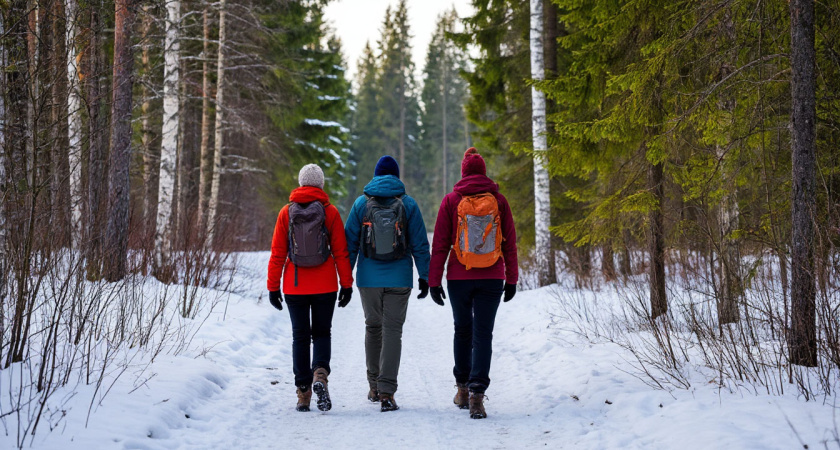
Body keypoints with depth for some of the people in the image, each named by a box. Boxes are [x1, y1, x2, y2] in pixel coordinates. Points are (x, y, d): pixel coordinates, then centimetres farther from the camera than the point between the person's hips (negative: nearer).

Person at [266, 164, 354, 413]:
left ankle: (303, 394, 7)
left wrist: (273, 286, 5)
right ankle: (320, 375, -15)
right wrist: (346, 284, 3)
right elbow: (340, 252, -3)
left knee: (300, 337, 9)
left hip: (294, 286, 1)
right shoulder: (330, 212, -3)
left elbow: (277, 253, 0)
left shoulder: (287, 212, 0)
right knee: (321, 333, 12)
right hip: (325, 286, -1)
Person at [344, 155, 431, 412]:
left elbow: (350, 243, 3)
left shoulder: (362, 203, 2)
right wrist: (424, 276, 5)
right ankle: (387, 393, -11)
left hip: (369, 279, 2)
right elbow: (420, 245, -1)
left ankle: (374, 387, 25)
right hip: (399, 279, -1)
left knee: (373, 328, 17)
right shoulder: (408, 205, -1)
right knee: (392, 331, -1)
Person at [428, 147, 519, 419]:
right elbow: (509, 243, 4)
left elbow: (440, 244, -2)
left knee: (462, 330, 17)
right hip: (491, 278, 0)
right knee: (483, 334, 0)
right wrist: (511, 279, 11)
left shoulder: (451, 201, -1)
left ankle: (462, 388, 25)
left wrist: (434, 281, 3)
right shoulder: (498, 201, 2)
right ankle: (477, 392, -13)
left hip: (459, 277, 0)